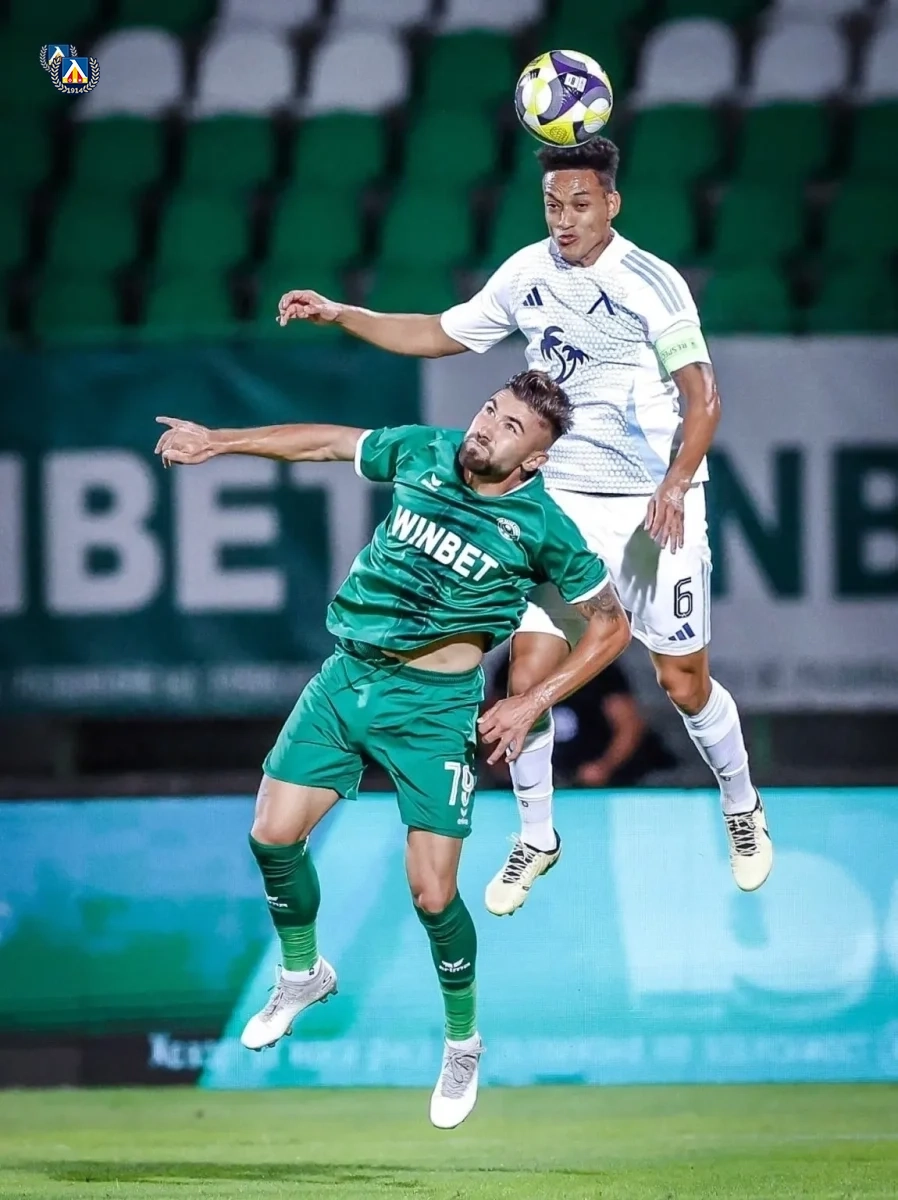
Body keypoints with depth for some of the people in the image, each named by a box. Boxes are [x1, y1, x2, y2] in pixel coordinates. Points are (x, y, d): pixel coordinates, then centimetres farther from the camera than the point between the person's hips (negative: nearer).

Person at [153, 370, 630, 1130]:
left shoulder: (543, 527, -12)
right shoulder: (423, 453, -2)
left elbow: (610, 625, -2)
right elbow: (326, 442, 15)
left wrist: (531, 704, -9)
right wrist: (219, 441, 18)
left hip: (435, 704, -5)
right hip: (346, 676, 5)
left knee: (432, 895, -8)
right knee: (273, 836, 2)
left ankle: (463, 1043, 17)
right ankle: (303, 973, 30)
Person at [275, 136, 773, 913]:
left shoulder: (652, 283, -14)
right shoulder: (527, 274, 1)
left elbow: (703, 397, -16)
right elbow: (440, 335, 14)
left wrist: (676, 484, -30)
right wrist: (340, 316, 3)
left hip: (655, 507, -4)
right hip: (561, 499, 4)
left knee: (684, 680, 2)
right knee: (527, 674, -4)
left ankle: (744, 810, 29)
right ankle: (537, 839, 16)